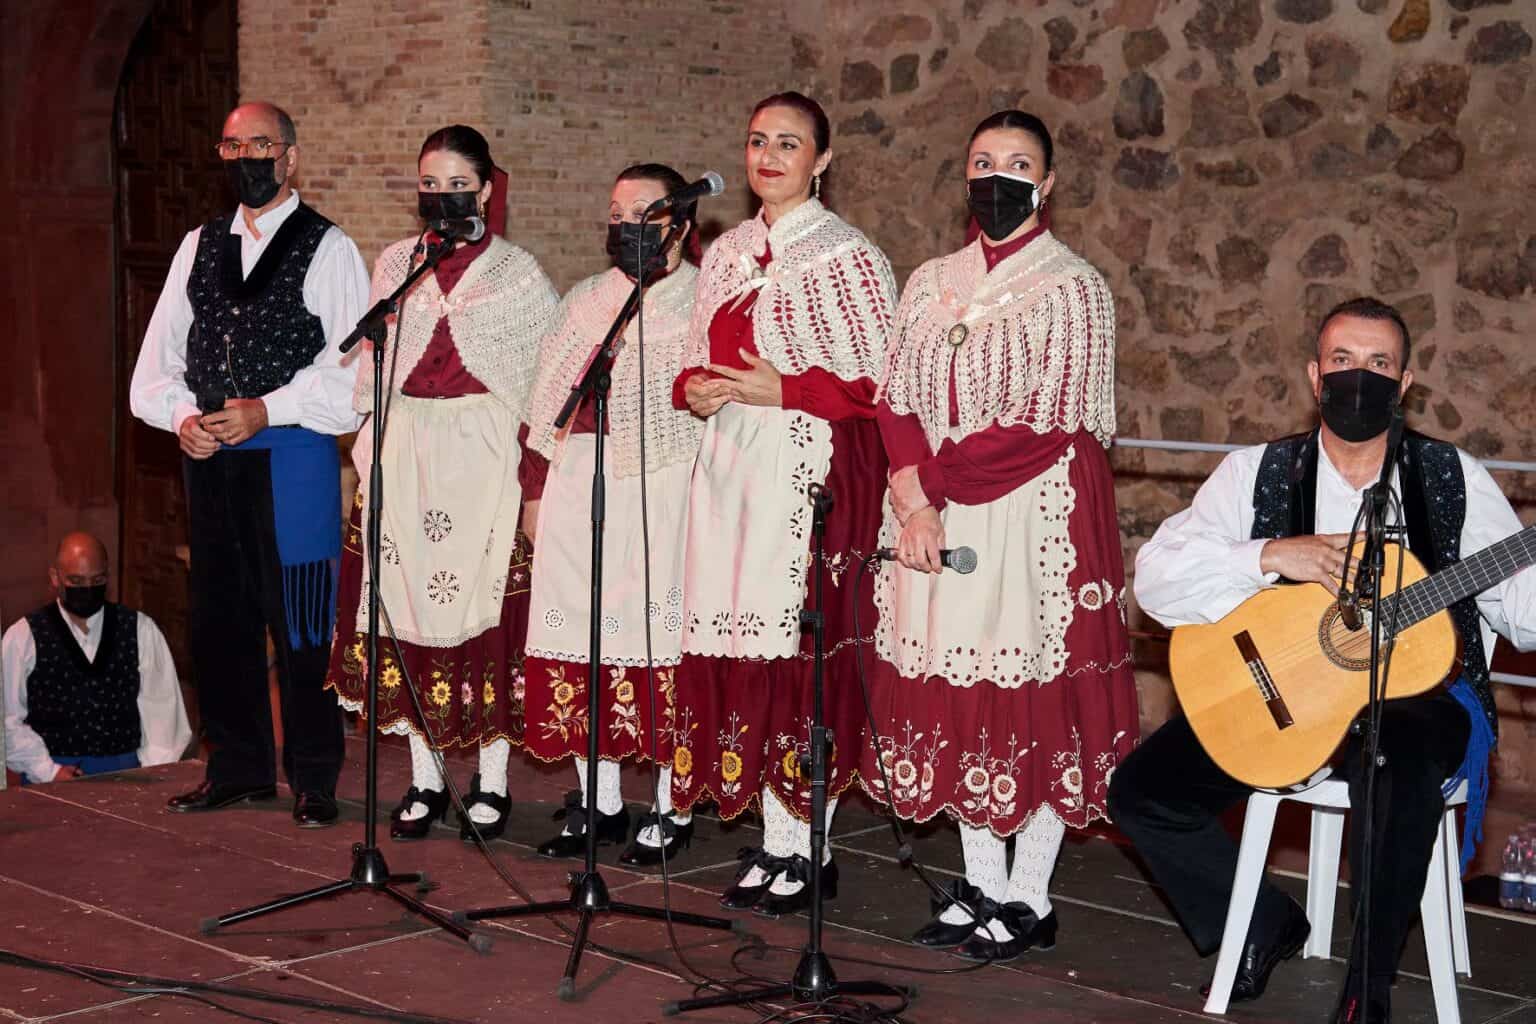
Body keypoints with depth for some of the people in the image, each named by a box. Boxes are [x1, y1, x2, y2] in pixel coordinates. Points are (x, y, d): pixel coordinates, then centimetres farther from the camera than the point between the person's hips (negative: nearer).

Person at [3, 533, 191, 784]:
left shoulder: (141, 630, 10)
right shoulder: (23, 637, 6)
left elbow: (161, 706, 5)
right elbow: (8, 718, 3)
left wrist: (154, 773, -6)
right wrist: (48, 772, -6)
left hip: (126, 770, 1)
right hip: (52, 776, -1)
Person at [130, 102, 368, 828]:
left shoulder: (327, 248, -1)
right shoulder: (199, 246, 16)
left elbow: (352, 365, -10)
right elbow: (159, 352, 15)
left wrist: (265, 410, -17)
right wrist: (181, 415, -4)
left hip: (292, 452, -6)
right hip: (209, 460, 6)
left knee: (300, 618, -5)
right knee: (218, 615, 10)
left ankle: (313, 781, 5)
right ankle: (237, 769, 22)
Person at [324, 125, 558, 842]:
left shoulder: (517, 273, 2)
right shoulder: (395, 265, 12)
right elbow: (372, 366, 14)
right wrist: (373, 451, 7)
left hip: (482, 456, -3)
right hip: (404, 452, 3)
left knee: (486, 605, -3)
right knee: (408, 605, 3)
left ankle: (492, 781, 8)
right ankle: (424, 778, 13)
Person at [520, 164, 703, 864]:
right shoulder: (584, 300, 18)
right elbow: (549, 402, 18)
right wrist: (535, 490, 11)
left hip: (665, 487, -5)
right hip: (577, 485, 5)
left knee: (659, 635, -4)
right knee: (581, 630, 4)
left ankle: (671, 806, 7)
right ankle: (599, 801, 15)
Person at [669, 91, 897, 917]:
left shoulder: (848, 256, -3)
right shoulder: (728, 252, 15)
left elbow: (883, 383, -7)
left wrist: (783, 391, -16)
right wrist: (695, 390, 0)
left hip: (811, 469, -6)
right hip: (730, 468, 6)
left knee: (802, 645, -6)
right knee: (739, 647, 5)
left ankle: (807, 852, 4)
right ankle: (773, 841, 15)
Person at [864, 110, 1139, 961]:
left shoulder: (1071, 288, -3)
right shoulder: (931, 283, 13)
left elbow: (1048, 426, -11)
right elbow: (894, 402, 6)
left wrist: (937, 478, -11)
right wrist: (915, 501, -9)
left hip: (1037, 518, -5)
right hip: (937, 521, 5)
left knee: (1032, 698, -2)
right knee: (955, 700, 8)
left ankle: (1028, 899, 8)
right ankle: (980, 884, 20)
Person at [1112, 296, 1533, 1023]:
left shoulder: (1454, 480, 3)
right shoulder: (1259, 473, 4)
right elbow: (1155, 578, -7)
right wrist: (1274, 556, -19)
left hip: (1419, 694, -2)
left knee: (1401, 764, -37)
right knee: (1143, 792, -10)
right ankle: (1265, 925, 15)